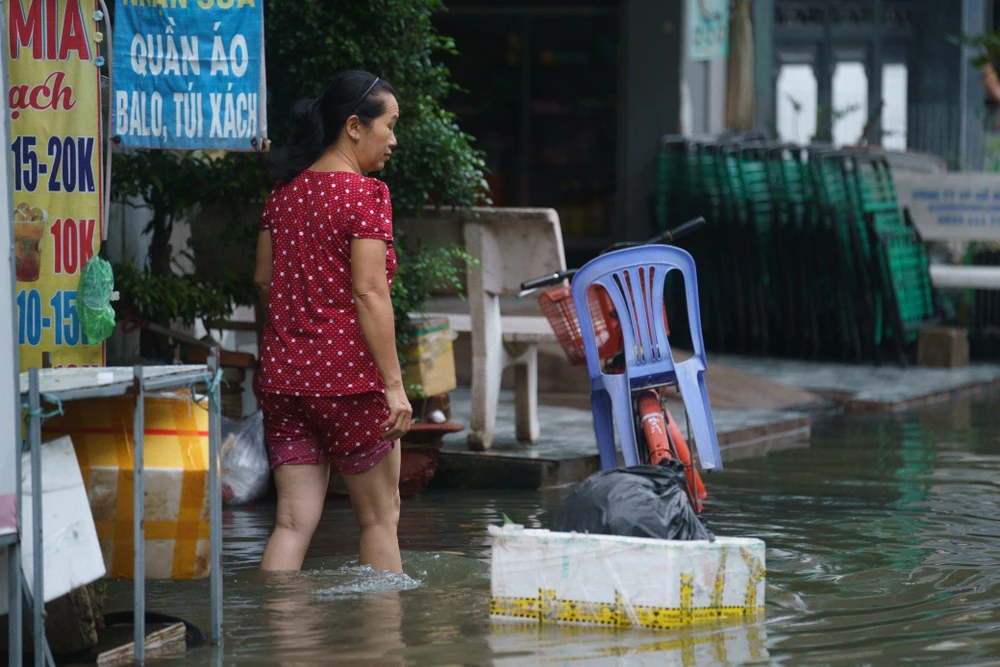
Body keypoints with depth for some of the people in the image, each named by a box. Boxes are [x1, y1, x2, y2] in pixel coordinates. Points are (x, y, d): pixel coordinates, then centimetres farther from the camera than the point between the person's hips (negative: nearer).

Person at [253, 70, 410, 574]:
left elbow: (264, 279, 14)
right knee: (379, 516, 8)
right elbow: (369, 293, -16)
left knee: (295, 520, 4)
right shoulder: (364, 195, -11)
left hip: (283, 375, 6)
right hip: (349, 377, -6)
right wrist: (394, 384, -15)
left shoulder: (286, 191, 9)